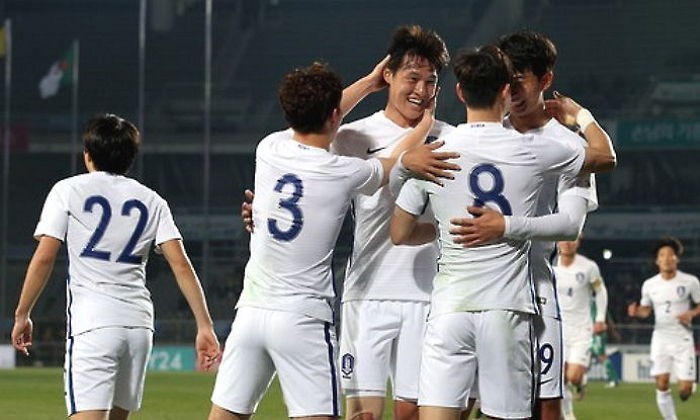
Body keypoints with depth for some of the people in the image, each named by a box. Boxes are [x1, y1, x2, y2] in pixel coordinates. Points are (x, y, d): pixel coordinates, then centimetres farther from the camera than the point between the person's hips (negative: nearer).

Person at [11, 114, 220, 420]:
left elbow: (44, 258, -3)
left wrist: (22, 315, 6)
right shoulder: (150, 200, 14)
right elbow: (181, 265, 4)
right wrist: (205, 326, 2)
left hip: (92, 323, -5)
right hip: (139, 322, 5)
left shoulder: (68, 190, 4)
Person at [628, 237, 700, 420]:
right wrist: (636, 312, -7)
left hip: (683, 339, -2)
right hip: (661, 338, 2)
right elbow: (646, 309, 15)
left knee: (685, 388, -6)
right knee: (662, 384, -9)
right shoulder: (649, 285, 3)